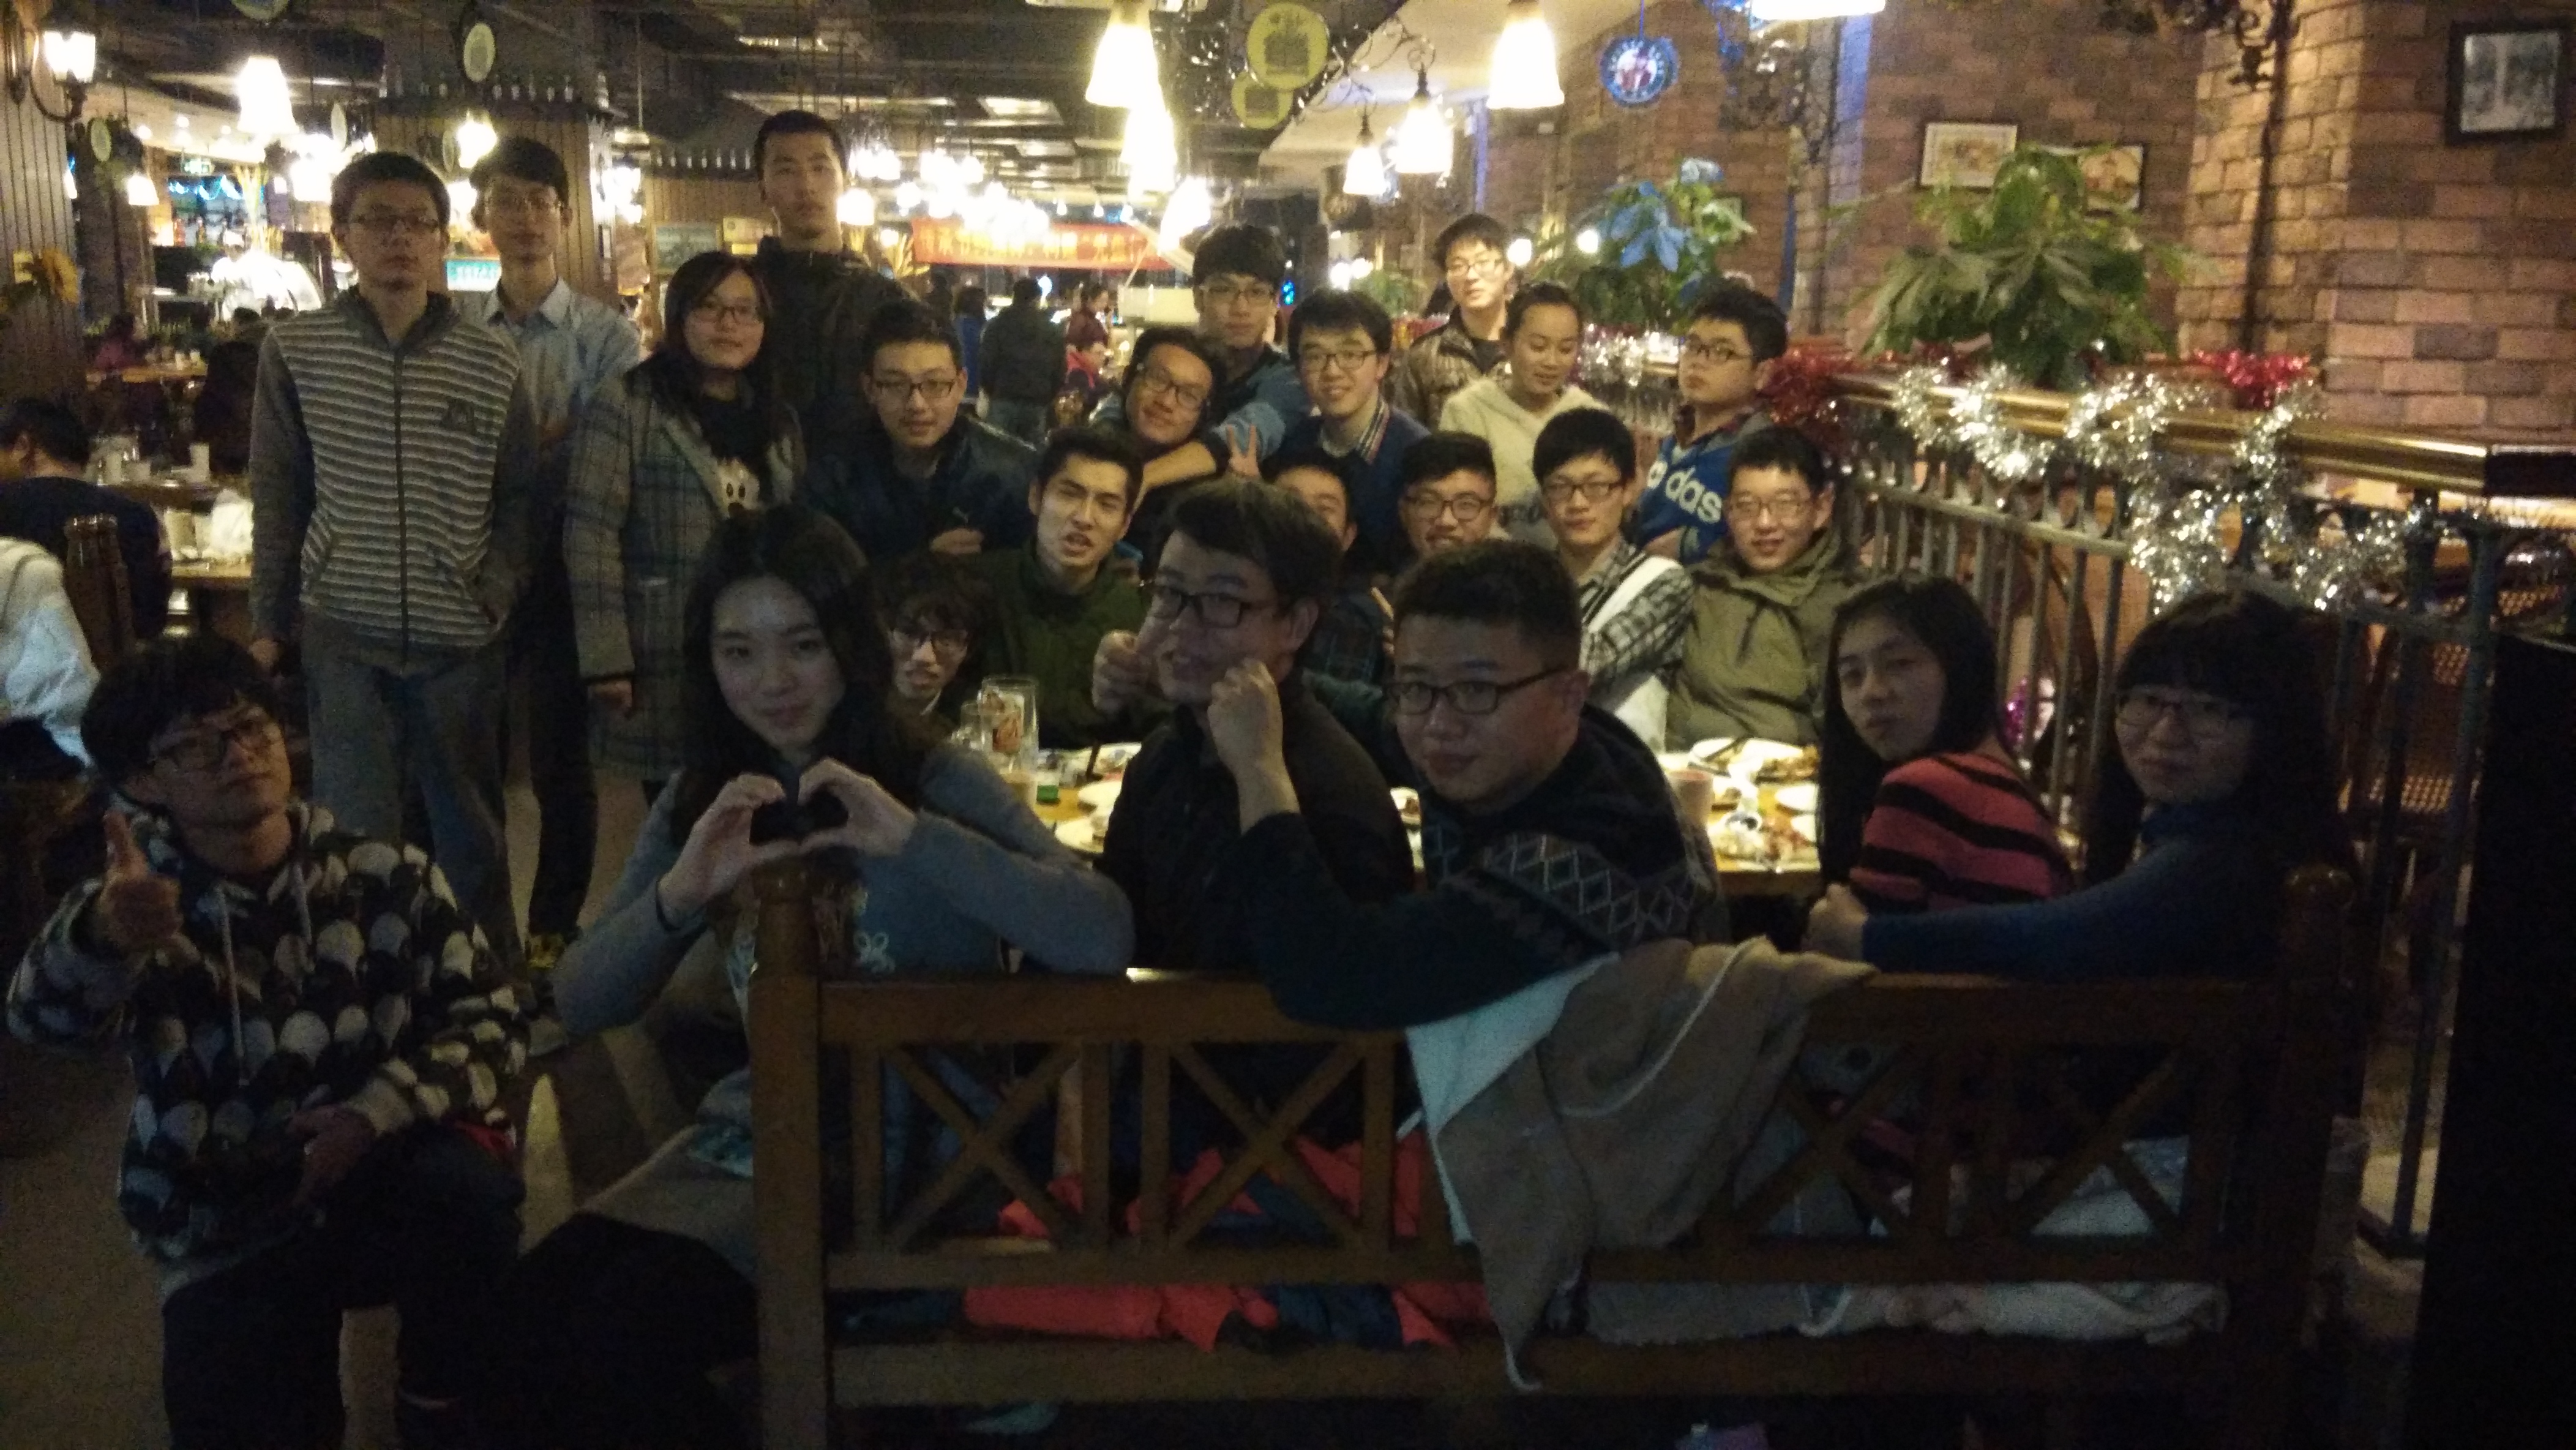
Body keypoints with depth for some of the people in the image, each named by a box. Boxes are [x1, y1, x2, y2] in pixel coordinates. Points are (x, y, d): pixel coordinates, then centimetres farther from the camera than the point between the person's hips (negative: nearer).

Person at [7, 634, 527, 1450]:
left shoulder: (386, 876, 0)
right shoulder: (139, 902, -3)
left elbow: (491, 1023, -3)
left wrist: (378, 1113, -22)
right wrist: (104, 935, -50)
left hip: (389, 1175, 0)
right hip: (231, 1234, 0)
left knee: (466, 1190, -32)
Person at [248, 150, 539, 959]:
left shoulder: (491, 363, -2)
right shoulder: (295, 350, -1)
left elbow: (518, 500, 6)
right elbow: (277, 499, 6)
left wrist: (494, 598, -6)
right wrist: (268, 623, 6)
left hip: (461, 640, 0)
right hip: (343, 635, 0)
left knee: (472, 832, 12)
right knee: (354, 835, 7)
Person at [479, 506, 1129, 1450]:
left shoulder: (934, 780, -9)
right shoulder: (701, 800, 7)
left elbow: (1101, 940, -25)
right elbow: (581, 1006, 0)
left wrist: (916, 839, -33)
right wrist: (679, 893, -19)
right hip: (751, 1134, 5)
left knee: (621, 1332, -22)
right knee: (522, 1318, -17)